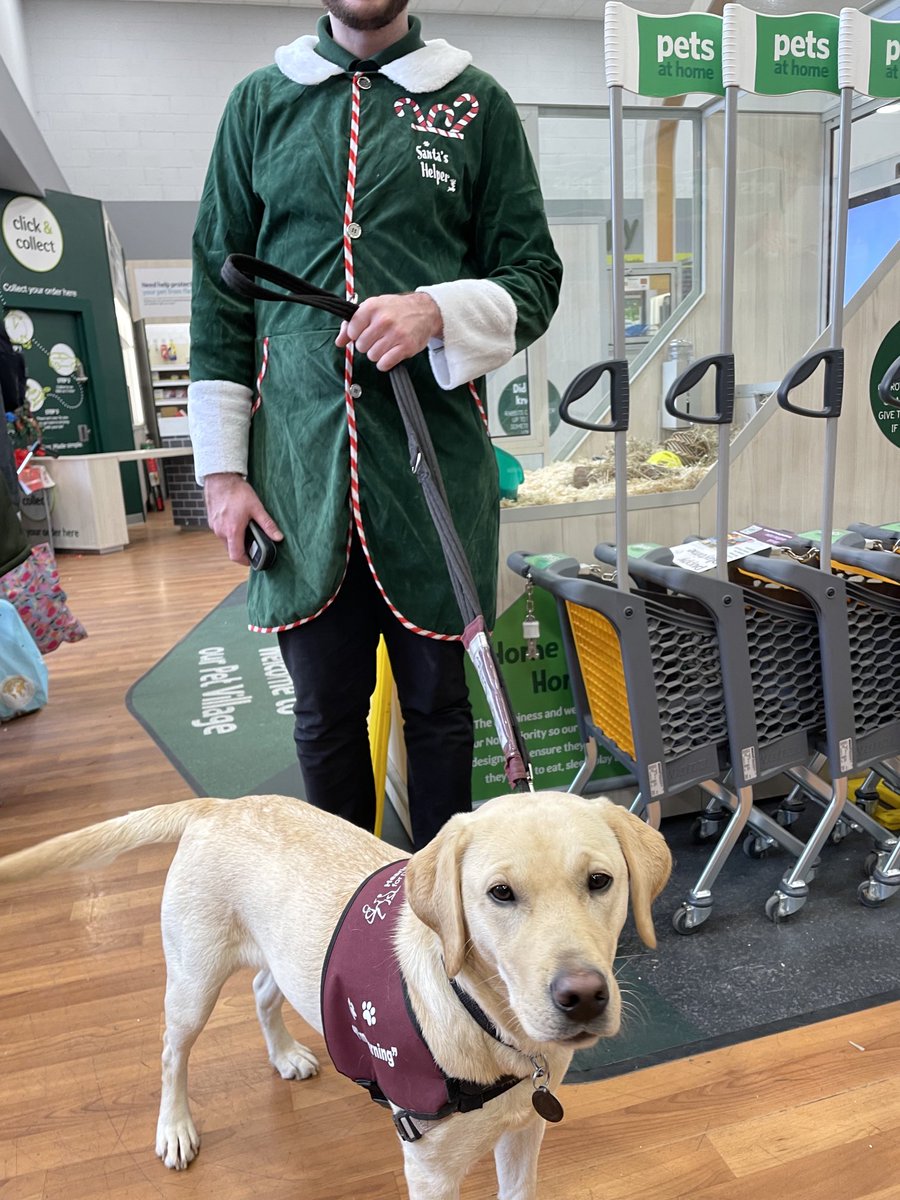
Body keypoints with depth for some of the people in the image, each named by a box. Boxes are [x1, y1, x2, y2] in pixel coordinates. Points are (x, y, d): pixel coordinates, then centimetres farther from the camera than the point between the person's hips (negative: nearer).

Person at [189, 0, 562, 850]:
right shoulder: (260, 102, 15)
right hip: (299, 466, 1)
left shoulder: (477, 104, 11)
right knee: (325, 708, 9)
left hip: (436, 462, -1)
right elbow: (218, 292, 11)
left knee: (437, 700, 9)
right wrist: (221, 466, 3)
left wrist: (441, 312, -14)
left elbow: (536, 274, 8)